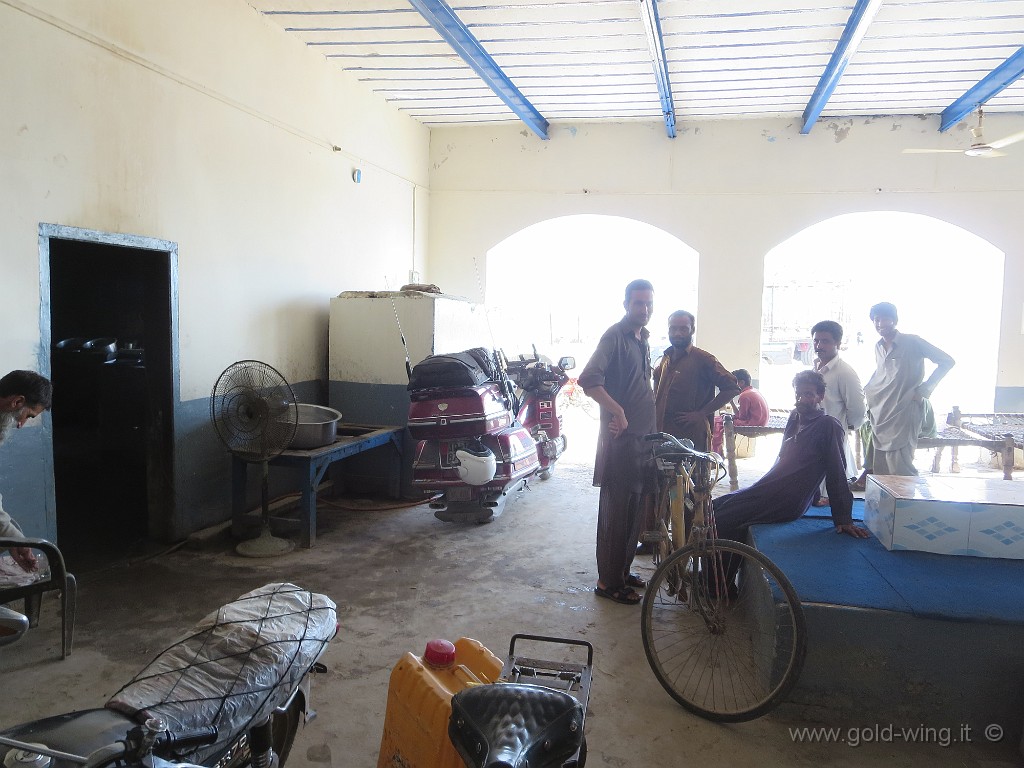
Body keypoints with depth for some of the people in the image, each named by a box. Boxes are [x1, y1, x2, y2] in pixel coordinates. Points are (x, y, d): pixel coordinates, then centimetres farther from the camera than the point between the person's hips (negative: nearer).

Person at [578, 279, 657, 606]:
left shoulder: (643, 339, 15)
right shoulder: (615, 337, -13)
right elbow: (588, 380, -26)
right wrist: (618, 411, -25)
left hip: (642, 437, 9)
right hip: (620, 437, -9)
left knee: (635, 509, 15)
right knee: (616, 510, -2)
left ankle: (623, 570, 28)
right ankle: (609, 582, 7)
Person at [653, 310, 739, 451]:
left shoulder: (703, 359, -7)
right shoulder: (666, 358, 14)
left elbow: (732, 388, -12)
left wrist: (702, 413, -13)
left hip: (690, 436, -6)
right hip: (662, 432, 6)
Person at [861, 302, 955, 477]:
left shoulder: (912, 342, -6)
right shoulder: (878, 347, 14)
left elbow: (947, 361, -5)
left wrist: (924, 389, -9)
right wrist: (867, 389, 15)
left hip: (903, 414, -7)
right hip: (880, 415, 7)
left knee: (900, 470, -10)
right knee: (878, 469, 7)